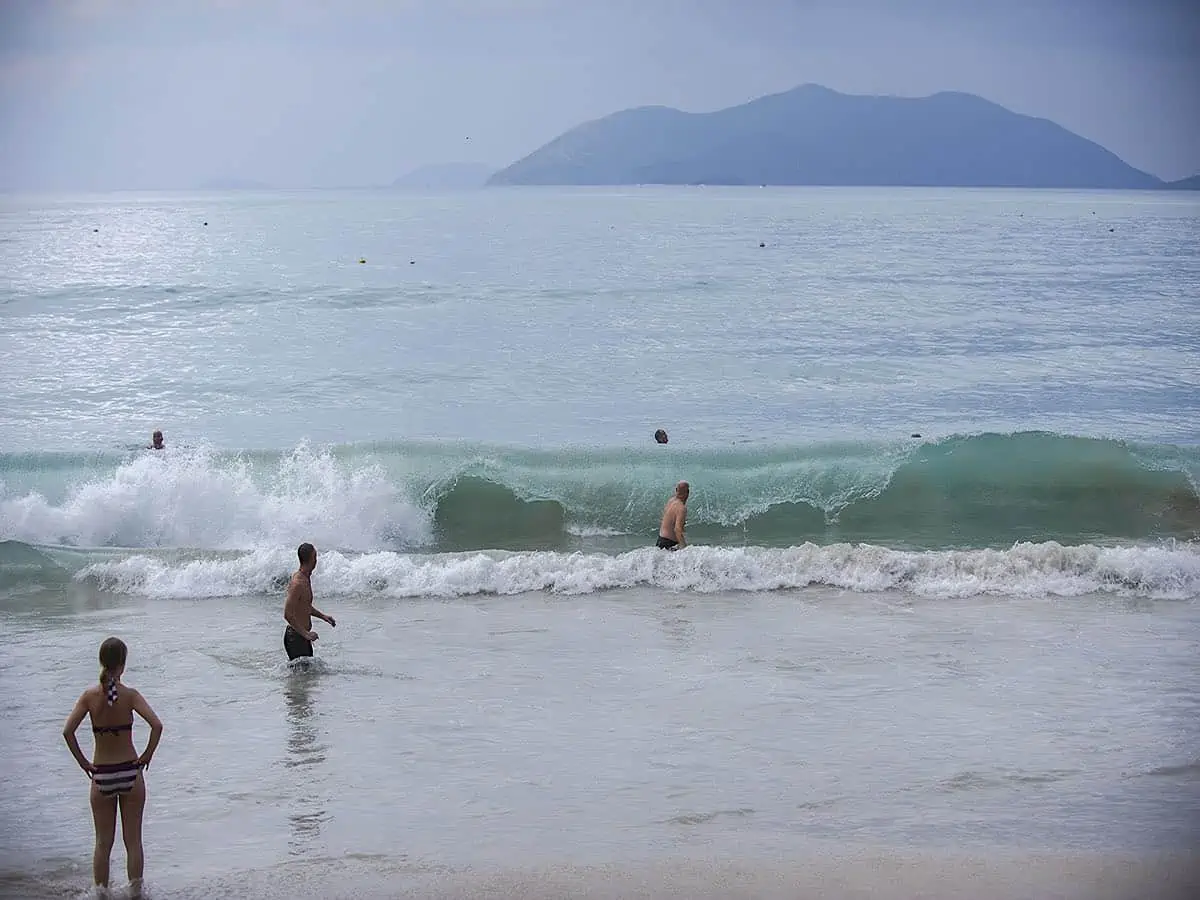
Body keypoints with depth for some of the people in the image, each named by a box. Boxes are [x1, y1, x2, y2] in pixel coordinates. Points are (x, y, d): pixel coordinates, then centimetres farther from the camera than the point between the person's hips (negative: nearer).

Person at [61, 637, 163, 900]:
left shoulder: (89, 696, -6)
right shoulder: (130, 695, -10)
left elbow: (68, 731, -14)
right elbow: (156, 725, -21)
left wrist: (82, 761, -4)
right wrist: (147, 755, -8)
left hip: (101, 775, 1)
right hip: (130, 773, -1)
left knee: (103, 842, 12)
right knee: (133, 841, 10)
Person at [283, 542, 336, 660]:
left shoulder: (306, 578, 10)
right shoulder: (298, 583, -22)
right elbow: (288, 615, -25)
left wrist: (323, 616, 18)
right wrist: (306, 634, -23)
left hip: (302, 634, 10)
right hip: (296, 636, -10)